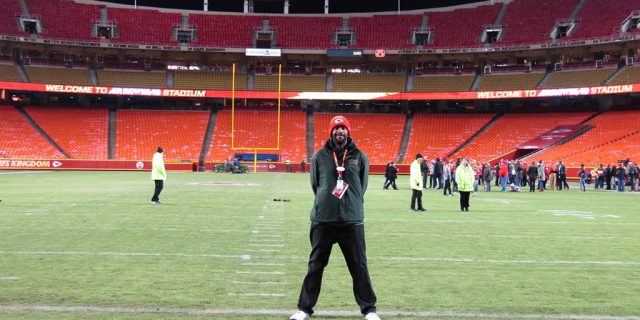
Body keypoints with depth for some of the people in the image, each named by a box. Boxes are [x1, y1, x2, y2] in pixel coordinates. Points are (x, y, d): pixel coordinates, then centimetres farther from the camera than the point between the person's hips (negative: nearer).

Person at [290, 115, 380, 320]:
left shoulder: (359, 157, 6)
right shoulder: (319, 156, 6)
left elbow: (362, 186, 12)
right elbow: (315, 184, 12)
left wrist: (351, 205, 8)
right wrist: (325, 203, 9)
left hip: (352, 221, 0)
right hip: (322, 220, 0)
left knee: (359, 266, 6)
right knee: (315, 265, 7)